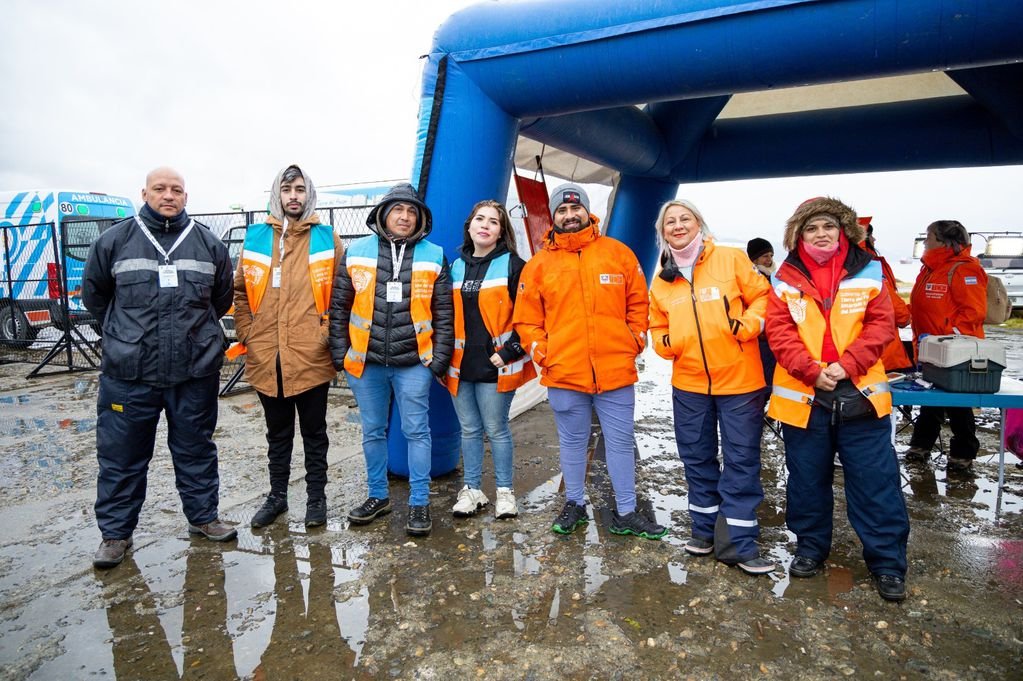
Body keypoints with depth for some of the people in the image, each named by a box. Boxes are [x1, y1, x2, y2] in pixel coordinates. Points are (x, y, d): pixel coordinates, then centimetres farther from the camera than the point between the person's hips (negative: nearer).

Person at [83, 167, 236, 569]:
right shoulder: (114, 240, 1)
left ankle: (203, 516, 29)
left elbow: (222, 298, 17)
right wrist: (125, 333, 13)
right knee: (121, 456, 8)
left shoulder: (208, 244, 4)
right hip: (129, 373, -1)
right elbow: (94, 295, 14)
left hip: (196, 371, 1)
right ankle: (115, 532, 24)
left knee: (196, 449, 13)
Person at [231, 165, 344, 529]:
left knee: (314, 432, 10)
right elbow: (241, 291, 12)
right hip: (266, 357, 3)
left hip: (311, 357, -2)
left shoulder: (327, 238, 1)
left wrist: (329, 333, -4)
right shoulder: (255, 237, 8)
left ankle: (316, 497, 25)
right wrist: (246, 334, 4)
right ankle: (277, 495, 33)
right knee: (277, 433, 17)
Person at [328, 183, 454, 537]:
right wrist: (339, 353, 3)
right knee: (373, 432, 14)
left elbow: (444, 313, 3)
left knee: (417, 431, 4)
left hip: (413, 362, -2)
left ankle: (419, 503, 16)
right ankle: (378, 496, 31)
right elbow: (339, 307, 7)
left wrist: (440, 358, -2)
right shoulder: (357, 252, 5)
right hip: (365, 362, 2)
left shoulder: (433, 256, 3)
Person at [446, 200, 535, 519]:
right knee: (469, 429, 12)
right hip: (460, 365, 5)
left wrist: (511, 351, -12)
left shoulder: (513, 265, -3)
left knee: (496, 429, 3)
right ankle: (471, 490, 25)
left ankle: (504, 491, 19)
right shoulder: (456, 267, 13)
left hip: (495, 366, -4)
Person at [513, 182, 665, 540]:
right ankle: (575, 505, 31)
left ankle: (626, 513, 24)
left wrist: (635, 342, 1)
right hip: (564, 374, 0)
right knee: (572, 443, 14)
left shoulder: (618, 253, 6)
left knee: (621, 443, 10)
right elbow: (526, 318, 6)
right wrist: (541, 353, -4)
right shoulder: (540, 264, 5)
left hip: (616, 371, 0)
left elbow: (638, 303, 10)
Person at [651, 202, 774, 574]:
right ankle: (705, 528, 30)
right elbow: (657, 325, 15)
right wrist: (665, 343, -5)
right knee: (697, 458, 13)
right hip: (688, 383, 4)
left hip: (739, 379, -3)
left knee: (741, 460, 2)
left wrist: (748, 325, -18)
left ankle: (739, 542, 13)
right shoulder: (662, 278, 8)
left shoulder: (731, 259, -4)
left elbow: (762, 297, -1)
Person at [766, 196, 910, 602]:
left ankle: (887, 562, 20)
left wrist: (846, 365, -15)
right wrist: (811, 370, -16)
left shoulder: (868, 272, 3)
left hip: (861, 394, 0)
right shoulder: (786, 279, 2)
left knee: (876, 481, 5)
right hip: (802, 396, 1)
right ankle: (810, 547, 30)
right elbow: (779, 332, -4)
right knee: (807, 479, 12)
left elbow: (881, 326, -2)